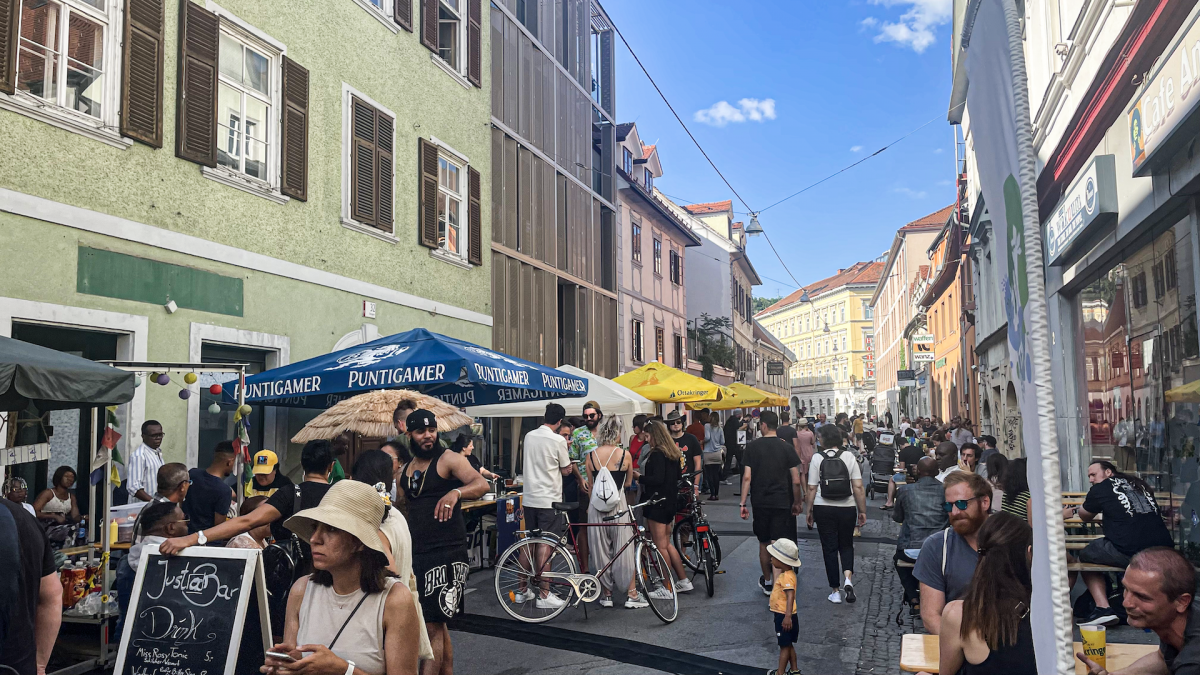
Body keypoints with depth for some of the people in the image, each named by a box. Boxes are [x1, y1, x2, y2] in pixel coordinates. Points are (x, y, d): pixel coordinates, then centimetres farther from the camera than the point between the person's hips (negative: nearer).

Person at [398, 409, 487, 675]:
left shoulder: (449, 459, -8)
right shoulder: (405, 471, 13)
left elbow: (482, 484, -24)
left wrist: (455, 492, -43)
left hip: (446, 552, -7)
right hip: (417, 552, 7)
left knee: (433, 625, -7)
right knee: (436, 623, 15)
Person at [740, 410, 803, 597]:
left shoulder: (752, 446, -4)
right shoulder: (787, 447, -2)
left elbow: (747, 477, -7)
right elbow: (796, 480, -2)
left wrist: (743, 503, -2)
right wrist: (797, 502, 11)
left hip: (760, 502, 1)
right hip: (781, 502, 0)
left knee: (763, 543, 16)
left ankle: (767, 582, 31)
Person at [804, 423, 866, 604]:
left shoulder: (817, 459, -4)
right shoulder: (849, 457, -2)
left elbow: (812, 489, -4)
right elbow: (858, 487, -5)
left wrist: (809, 511, 7)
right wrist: (862, 511, 3)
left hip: (823, 508, -1)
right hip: (847, 508, 1)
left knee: (829, 548, 8)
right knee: (846, 545, 17)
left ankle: (836, 591, 11)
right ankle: (848, 579, -7)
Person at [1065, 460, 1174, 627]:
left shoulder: (1099, 489, 7)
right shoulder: (1139, 484, 22)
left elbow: (1085, 517, 25)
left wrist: (1074, 510, 46)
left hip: (1129, 553, -6)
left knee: (1084, 555, 16)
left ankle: (1103, 608, 1)